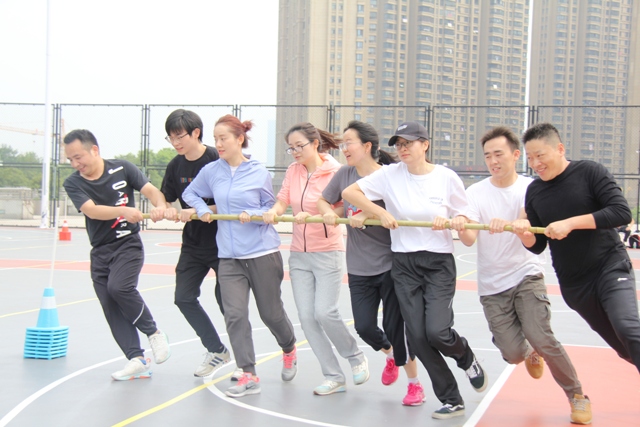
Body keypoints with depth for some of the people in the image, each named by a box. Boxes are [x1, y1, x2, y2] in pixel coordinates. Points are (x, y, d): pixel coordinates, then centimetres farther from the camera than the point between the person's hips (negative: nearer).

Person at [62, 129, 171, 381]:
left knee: (119, 287, -27)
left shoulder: (122, 169, -6)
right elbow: (91, 210, -20)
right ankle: (137, 359, 2)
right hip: (100, 252, 4)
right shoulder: (73, 184, -4)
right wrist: (123, 210, -36)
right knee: (111, 308, -2)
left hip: (128, 244, -4)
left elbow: (152, 191, -9)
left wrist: (160, 207, -32)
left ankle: (153, 332, -6)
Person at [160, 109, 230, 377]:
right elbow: (165, 199, 7)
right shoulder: (176, 166, 3)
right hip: (193, 242, 7)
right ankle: (217, 351, 19)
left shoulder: (217, 160, -17)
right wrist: (167, 211, -16)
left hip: (222, 241, -7)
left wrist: (196, 211, -26)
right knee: (184, 297, 3)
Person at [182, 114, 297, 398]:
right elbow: (190, 193, 19)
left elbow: (271, 208, 4)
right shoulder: (211, 171, 4)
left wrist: (252, 214, -14)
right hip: (229, 257, 3)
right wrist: (203, 209, 0)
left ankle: (289, 349, 40)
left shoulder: (259, 172, -3)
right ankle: (248, 377, -2)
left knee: (271, 312, 9)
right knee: (234, 315, -9)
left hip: (263, 252, -2)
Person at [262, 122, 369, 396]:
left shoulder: (334, 172, -11)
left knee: (324, 312, -13)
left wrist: (310, 216, -35)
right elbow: (283, 200, 1)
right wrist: (274, 211, -21)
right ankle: (334, 377, 10)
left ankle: (356, 357, 14)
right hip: (299, 254, 6)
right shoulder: (293, 170, 7)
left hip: (328, 253, -6)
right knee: (306, 317, 1)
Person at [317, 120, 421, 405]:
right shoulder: (344, 174, 2)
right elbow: (323, 201, 14)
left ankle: (415, 384, 20)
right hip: (359, 268, 5)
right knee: (364, 327, 4)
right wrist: (329, 212, -8)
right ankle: (391, 355, 39)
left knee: (394, 326, -1)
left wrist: (368, 215, -25)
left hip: (390, 264, -4)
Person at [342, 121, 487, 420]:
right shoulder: (390, 175, -2)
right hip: (404, 264, 2)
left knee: (437, 331, -17)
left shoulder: (446, 177, -4)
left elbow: (465, 219, 4)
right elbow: (349, 192, -2)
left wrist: (450, 221, -17)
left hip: (439, 263, -2)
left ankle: (466, 357, 21)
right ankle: (452, 401, 14)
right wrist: (380, 212, -11)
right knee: (417, 337, -1)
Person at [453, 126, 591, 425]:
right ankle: (530, 354, 35)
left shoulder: (531, 188, -5)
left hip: (526, 276, -1)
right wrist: (461, 229, -42)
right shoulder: (476, 193, -4)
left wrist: (507, 224, -46)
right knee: (512, 353, -5)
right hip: (492, 285, 1)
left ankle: (576, 395, 6)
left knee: (540, 337, -18)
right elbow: (470, 239, -18)